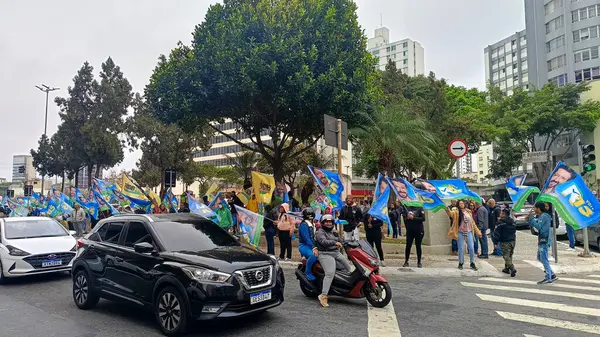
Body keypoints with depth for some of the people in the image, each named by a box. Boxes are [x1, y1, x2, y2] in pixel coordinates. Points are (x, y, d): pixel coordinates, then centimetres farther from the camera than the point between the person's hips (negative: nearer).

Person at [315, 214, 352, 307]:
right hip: (325, 254, -8)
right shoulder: (320, 232, -5)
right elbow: (323, 241, -22)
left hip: (337, 253, 8)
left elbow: (340, 240, 17)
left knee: (349, 267, 8)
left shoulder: (334, 231, 20)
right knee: (330, 273, -24)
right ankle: (323, 295, -27)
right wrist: (334, 242, -34)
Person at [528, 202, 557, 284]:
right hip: (541, 240, 10)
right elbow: (532, 225, 18)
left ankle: (548, 278, -3)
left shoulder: (544, 216, -14)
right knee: (540, 258, 16)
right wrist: (530, 218, 5)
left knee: (544, 259, -7)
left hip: (544, 240, -10)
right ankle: (552, 275, 21)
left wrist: (531, 217, -18)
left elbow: (538, 226, -24)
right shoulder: (540, 216, 16)